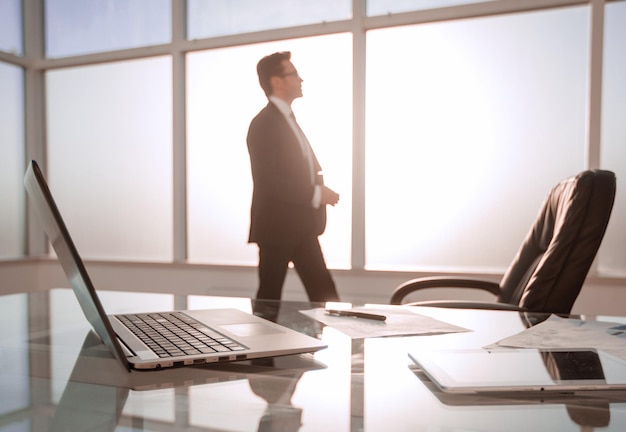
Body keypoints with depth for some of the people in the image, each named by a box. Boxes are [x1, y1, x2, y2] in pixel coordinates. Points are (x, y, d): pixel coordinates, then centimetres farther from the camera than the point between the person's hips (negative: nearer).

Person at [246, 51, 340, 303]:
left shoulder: (288, 120, 18)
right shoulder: (264, 124, -13)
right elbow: (267, 181, -22)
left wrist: (320, 190, 5)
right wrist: (316, 194, -19)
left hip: (301, 226, 9)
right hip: (276, 226, -9)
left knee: (323, 293, 6)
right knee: (269, 299, 4)